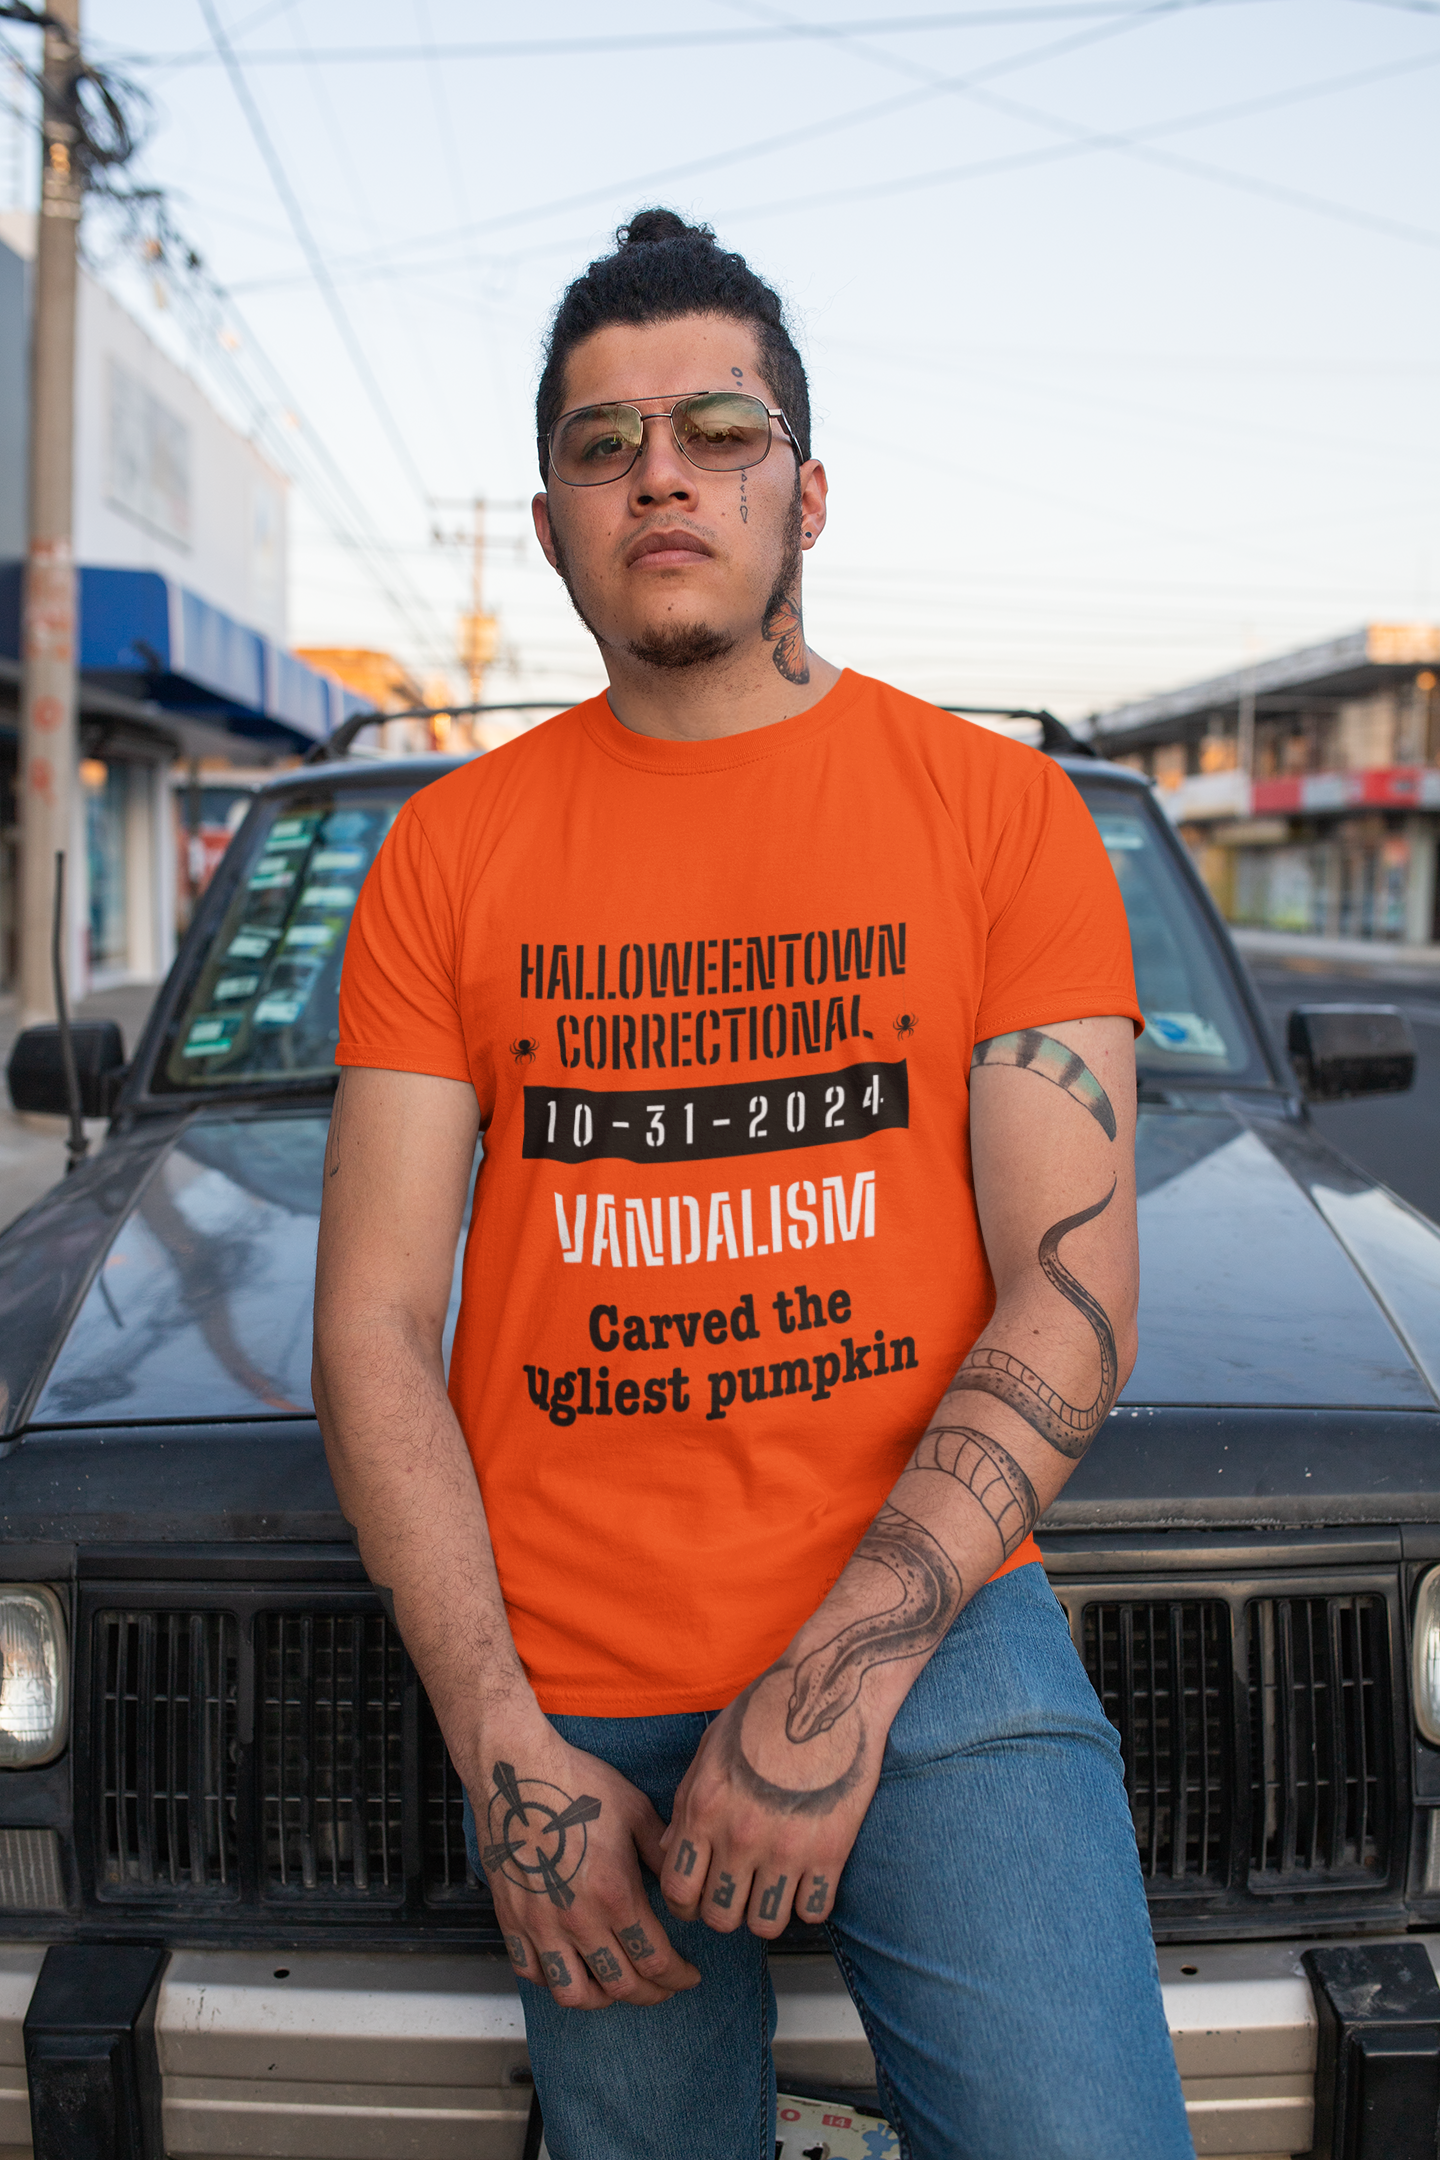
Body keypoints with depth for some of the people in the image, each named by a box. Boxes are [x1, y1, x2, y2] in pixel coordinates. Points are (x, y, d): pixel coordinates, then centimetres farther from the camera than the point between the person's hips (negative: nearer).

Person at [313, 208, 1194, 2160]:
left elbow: (1074, 1297, -6)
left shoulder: (997, 808, 0)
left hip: (935, 1631, -1)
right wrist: (504, 1747, -8)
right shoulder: (450, 855, 4)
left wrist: (839, 1676, -15)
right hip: (570, 1687, 2)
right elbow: (373, 1326, 1)